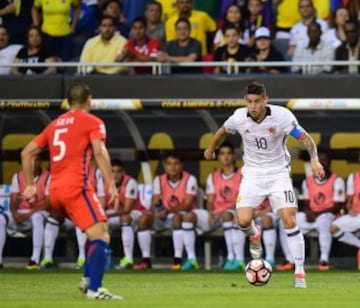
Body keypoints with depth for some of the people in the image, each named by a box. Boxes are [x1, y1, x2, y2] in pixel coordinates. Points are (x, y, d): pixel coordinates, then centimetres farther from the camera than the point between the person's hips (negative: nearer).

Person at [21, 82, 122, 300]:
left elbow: (27, 153, 22)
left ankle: (88, 279, 13)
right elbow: (100, 152, -13)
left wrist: (30, 184, 25)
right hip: (76, 186, -8)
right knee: (100, 236, -14)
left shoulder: (55, 124, 23)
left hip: (54, 192, 8)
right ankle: (94, 289, -29)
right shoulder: (92, 122, 4)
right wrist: (111, 184, -17)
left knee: (99, 229, 23)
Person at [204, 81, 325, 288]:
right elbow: (224, 130, 13)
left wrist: (314, 159, -38)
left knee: (290, 221, -15)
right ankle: (254, 236, 24)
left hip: (278, 172, -2)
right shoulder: (239, 117, -10)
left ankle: (300, 273, -6)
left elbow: (306, 138, -19)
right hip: (253, 173, 2)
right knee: (244, 220, -16)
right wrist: (211, 149, 29)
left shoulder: (281, 116, -19)